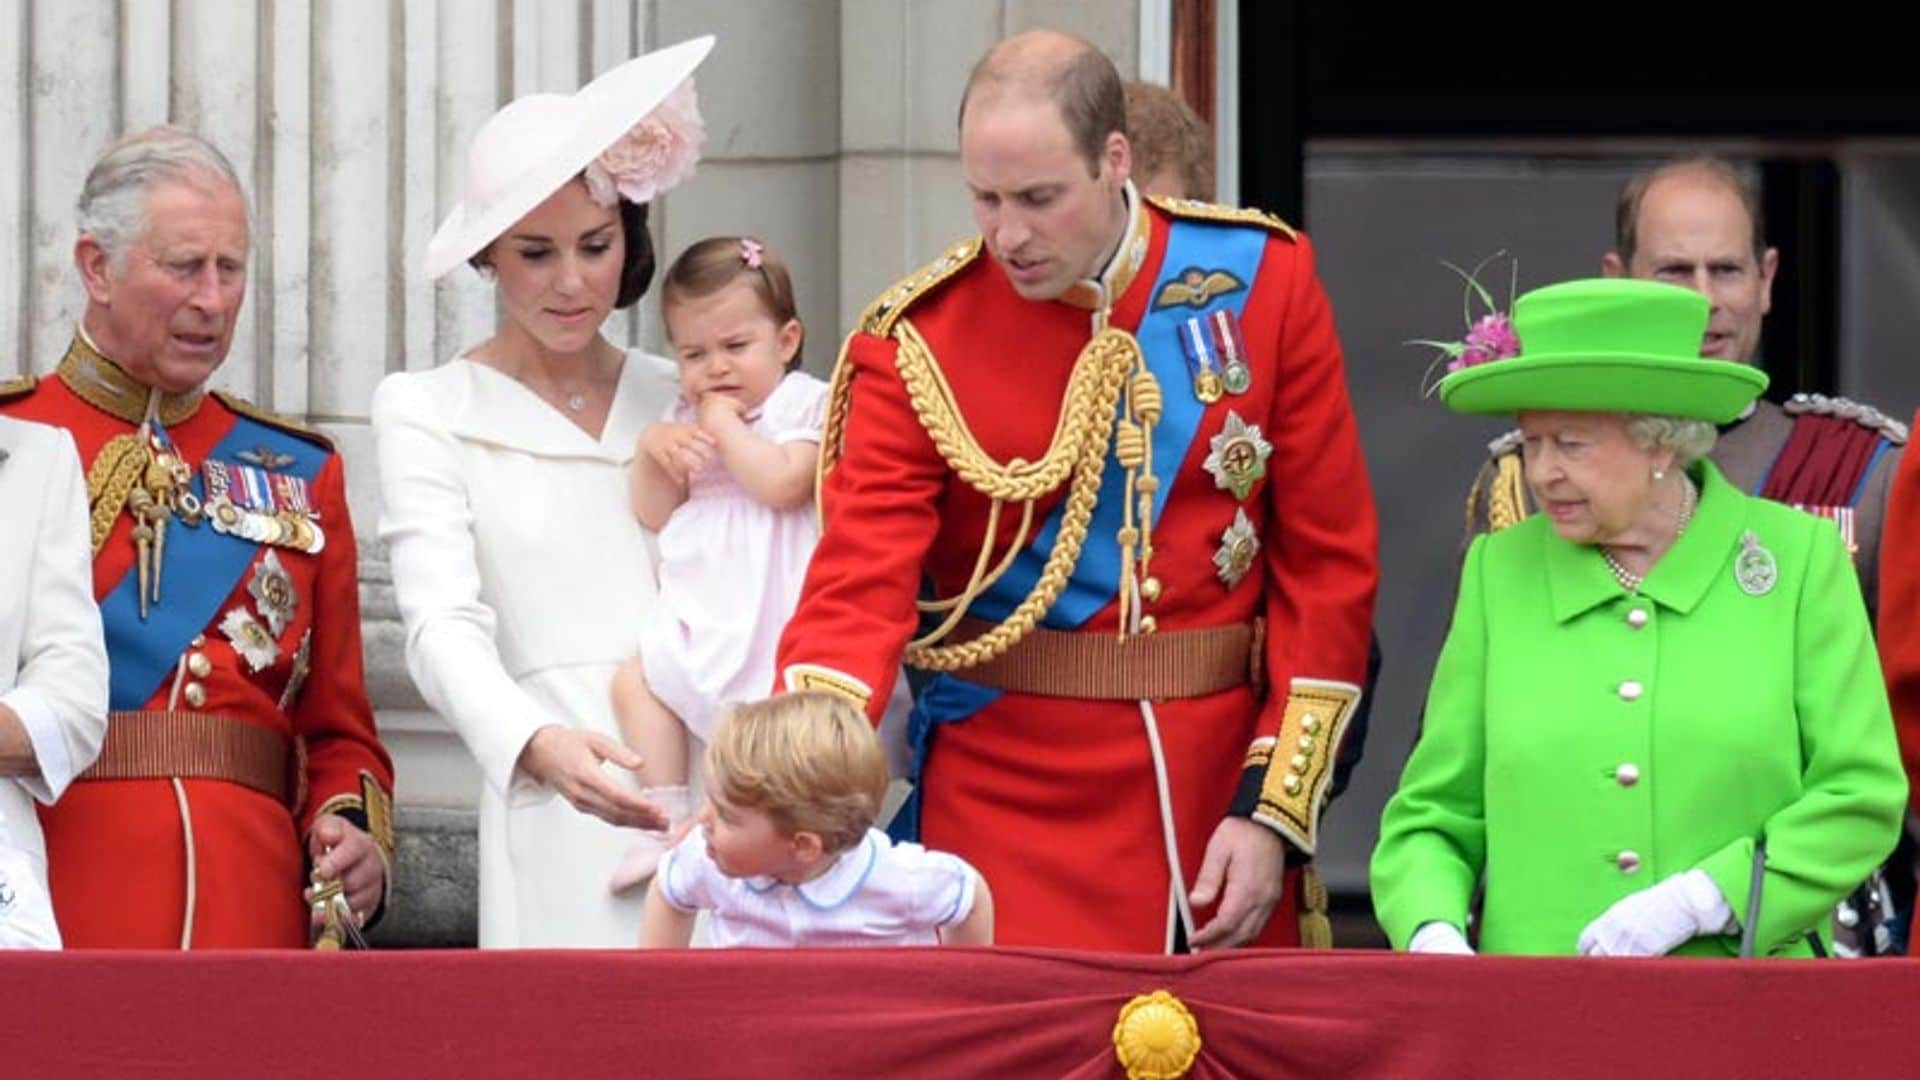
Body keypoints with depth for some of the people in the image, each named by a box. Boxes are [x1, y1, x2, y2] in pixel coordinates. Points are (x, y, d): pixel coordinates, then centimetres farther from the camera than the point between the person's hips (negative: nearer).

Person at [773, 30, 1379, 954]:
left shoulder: (1263, 278, -2)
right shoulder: (917, 341, -6)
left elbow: (1328, 559, 1)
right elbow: (860, 585, -12)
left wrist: (1275, 809, -4)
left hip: (1223, 785, 2)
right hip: (1007, 802, -1)